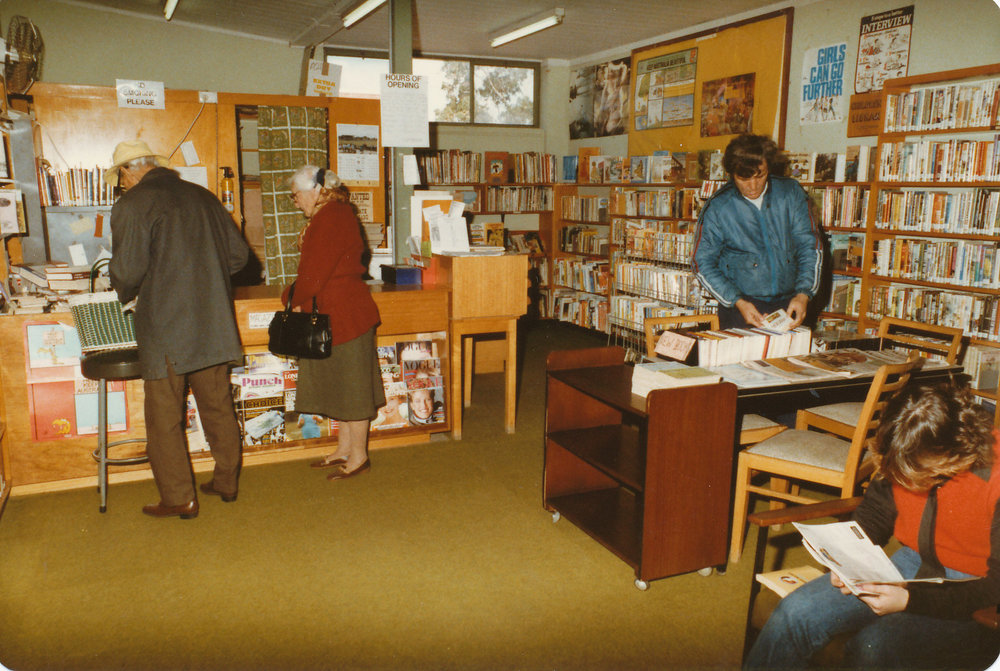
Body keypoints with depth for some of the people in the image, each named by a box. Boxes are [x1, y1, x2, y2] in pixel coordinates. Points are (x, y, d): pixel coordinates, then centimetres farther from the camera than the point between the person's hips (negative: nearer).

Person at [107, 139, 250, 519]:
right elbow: (238, 255, 9)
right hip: (213, 324, 6)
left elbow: (128, 270, -16)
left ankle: (179, 499, 13)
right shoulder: (203, 197, 9)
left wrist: (126, 293, 5)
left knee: (165, 418, 6)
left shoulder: (133, 204, -8)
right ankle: (227, 482, 27)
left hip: (165, 328, -6)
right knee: (218, 408, 15)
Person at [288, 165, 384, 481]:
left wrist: (295, 299, -7)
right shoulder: (331, 215, 16)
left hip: (345, 314, -11)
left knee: (351, 385, -1)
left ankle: (358, 456, 10)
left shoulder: (332, 218, -17)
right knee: (342, 384, 16)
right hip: (335, 315, 11)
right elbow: (313, 268, 19)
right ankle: (345, 450, 26)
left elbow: (317, 270, -19)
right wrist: (297, 296, 11)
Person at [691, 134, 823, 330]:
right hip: (740, 307, -2)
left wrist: (803, 294, -8)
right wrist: (738, 302, -13)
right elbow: (703, 264, -2)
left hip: (788, 304, 3)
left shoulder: (790, 193, 3)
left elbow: (810, 246, 6)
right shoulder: (717, 209, -5)